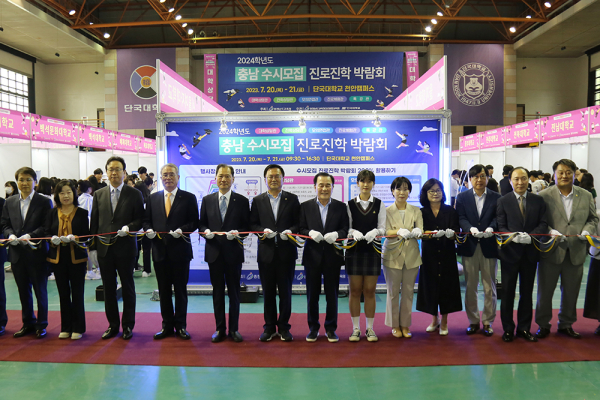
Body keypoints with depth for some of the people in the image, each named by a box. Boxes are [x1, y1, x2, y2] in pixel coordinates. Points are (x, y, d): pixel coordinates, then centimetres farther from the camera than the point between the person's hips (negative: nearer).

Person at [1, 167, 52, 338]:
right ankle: (28, 323, 27)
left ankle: (41, 324, 18)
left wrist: (30, 235, -20)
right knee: (23, 290, 13)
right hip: (17, 253, 4)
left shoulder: (44, 202, -4)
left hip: (37, 253, -4)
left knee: (40, 290, 5)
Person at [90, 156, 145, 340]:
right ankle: (112, 325, 23)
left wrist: (129, 227, -21)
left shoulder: (134, 194, 0)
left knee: (127, 287, 6)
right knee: (108, 288, 10)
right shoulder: (99, 195, 10)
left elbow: (140, 219, -2)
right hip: (104, 247, 3)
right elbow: (94, 222, 11)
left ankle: (128, 325, 18)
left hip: (126, 247, -3)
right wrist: (92, 245, 6)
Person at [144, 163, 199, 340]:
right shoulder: (153, 198, 12)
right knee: (164, 290, 10)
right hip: (160, 251, 3)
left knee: (180, 289, 6)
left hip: (180, 251, -3)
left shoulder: (188, 198, 1)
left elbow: (194, 222, -2)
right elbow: (146, 220, 13)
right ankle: (167, 326, 22)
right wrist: (148, 230, -7)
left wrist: (181, 230, -18)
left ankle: (181, 326, 18)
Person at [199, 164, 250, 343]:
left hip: (233, 252, -1)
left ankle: (234, 329, 19)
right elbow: (201, 224, 10)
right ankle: (220, 329, 21)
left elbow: (247, 226, 1)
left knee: (234, 292, 7)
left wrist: (237, 233, -18)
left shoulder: (242, 201, 1)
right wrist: (205, 231, -11)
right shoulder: (207, 200, 7)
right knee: (217, 291, 9)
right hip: (214, 252, 2)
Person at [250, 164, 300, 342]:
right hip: (266, 252, 1)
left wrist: (291, 231, -16)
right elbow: (252, 224, 5)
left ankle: (284, 327, 19)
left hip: (286, 251, -1)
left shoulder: (292, 199, 5)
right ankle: (269, 327, 22)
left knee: (285, 291, 6)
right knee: (268, 292, 9)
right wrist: (263, 231, -14)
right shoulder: (258, 200, 8)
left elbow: (299, 222, 3)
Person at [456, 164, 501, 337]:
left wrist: (491, 228, -24)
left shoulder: (496, 197, 5)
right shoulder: (462, 197, 6)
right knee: (470, 286, 8)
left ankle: (488, 322, 19)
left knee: (489, 287, 6)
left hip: (489, 246, 0)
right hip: (469, 246, 1)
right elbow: (461, 218, -3)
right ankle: (473, 321, 21)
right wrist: (471, 228, -22)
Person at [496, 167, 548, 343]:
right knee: (508, 292, 6)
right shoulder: (503, 201, 0)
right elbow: (501, 227, -5)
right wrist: (514, 236, -24)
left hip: (530, 252, 2)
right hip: (510, 251, -2)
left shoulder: (538, 200, 5)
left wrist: (530, 236, -20)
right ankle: (508, 328, 18)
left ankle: (524, 328, 24)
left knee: (526, 292, 12)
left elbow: (543, 224, -2)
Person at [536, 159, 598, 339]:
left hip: (576, 252, 3)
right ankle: (543, 324, 22)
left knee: (571, 291, 14)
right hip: (551, 250, -3)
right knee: (545, 290, 6)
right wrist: (551, 232, -19)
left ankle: (566, 324, 31)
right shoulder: (544, 195, -4)